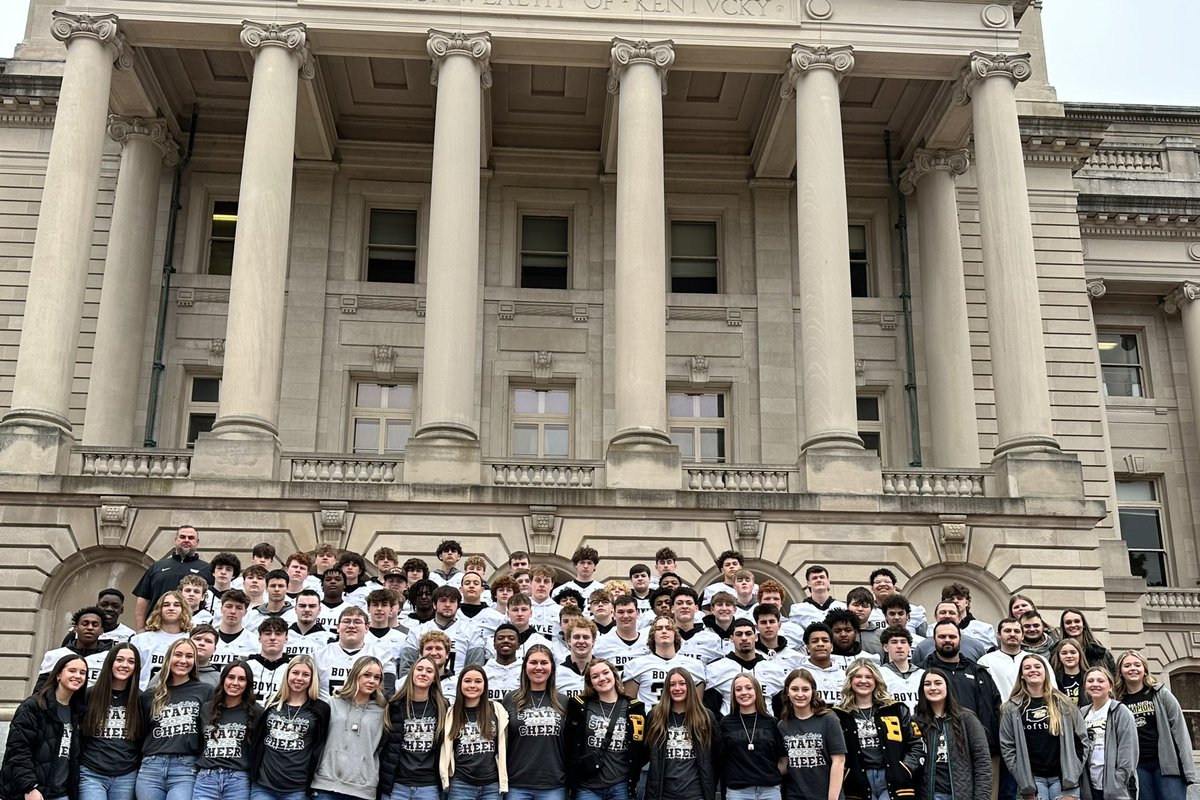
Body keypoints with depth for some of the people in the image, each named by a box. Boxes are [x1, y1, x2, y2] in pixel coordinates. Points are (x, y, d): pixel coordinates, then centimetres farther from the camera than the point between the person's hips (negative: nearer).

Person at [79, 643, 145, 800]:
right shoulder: (89, 694, 1)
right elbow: (76, 733, 6)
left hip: (126, 777, 2)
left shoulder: (140, 698, 5)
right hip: (91, 774, -1)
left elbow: (144, 740, 10)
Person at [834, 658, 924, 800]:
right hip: (858, 785, 0)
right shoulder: (839, 716, 6)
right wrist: (843, 776, -4)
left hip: (894, 781, 0)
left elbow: (917, 744, 11)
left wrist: (905, 770, -1)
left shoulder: (896, 710, 11)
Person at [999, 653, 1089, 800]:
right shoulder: (1012, 708, 2)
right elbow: (1007, 747, 0)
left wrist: (1073, 773, 0)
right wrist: (1023, 780, -6)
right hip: (1032, 779, -1)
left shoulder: (1064, 703, 6)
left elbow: (1082, 739, 7)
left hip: (1062, 777, 1)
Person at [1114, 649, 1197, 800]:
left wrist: (1187, 767, -8)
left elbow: (1179, 729, -1)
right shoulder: (1118, 701, 7)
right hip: (1138, 766, 2)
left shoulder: (1160, 694, 3)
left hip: (1167, 763, -2)